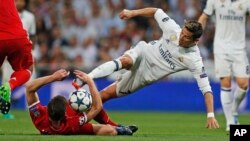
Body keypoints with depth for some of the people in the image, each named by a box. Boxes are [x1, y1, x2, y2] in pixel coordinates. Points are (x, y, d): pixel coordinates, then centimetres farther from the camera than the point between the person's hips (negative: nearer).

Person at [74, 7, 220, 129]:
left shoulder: (194, 60, -25)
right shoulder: (173, 29, -18)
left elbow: (206, 88, -25)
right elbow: (156, 11, -1)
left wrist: (211, 115, -33)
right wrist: (133, 12, -9)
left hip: (146, 74, 0)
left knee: (105, 95, -7)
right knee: (125, 61, -36)